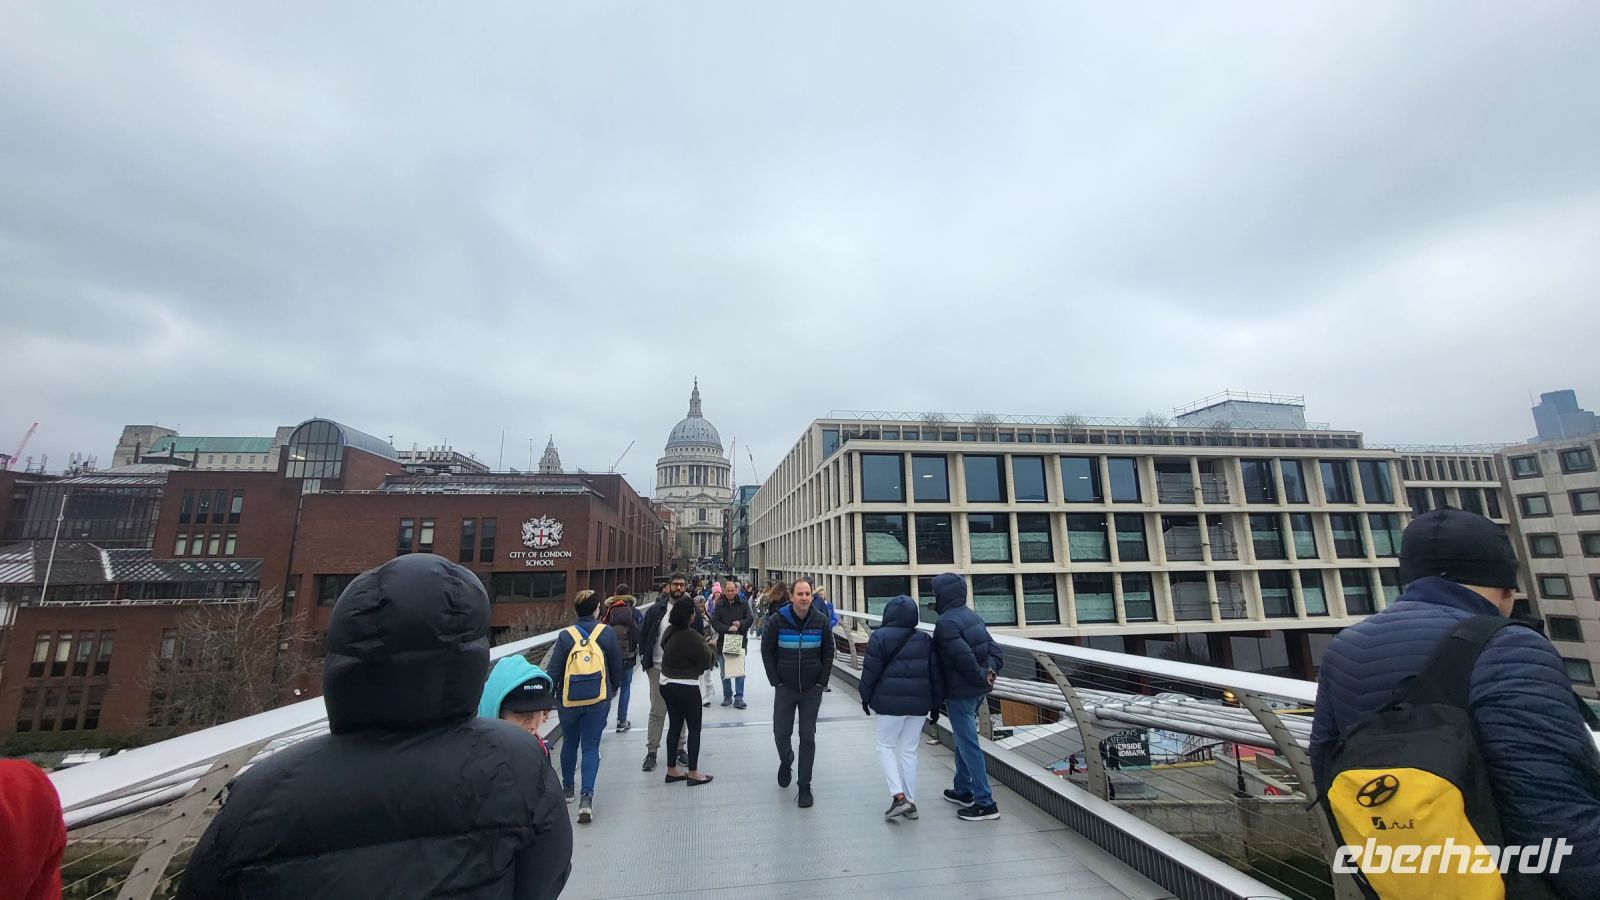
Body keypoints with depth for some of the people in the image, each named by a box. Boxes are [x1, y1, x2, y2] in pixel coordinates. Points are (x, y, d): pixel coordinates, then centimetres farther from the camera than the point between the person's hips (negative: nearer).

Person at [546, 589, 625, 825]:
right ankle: (587, 795, -6)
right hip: (598, 701, -1)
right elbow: (617, 665, 1)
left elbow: (554, 671, -8)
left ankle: (567, 788, 37)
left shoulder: (566, 636, -11)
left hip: (569, 701, 1)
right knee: (591, 748, 6)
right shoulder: (607, 633, -9)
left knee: (569, 744, 21)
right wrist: (614, 688, 18)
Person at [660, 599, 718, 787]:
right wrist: (710, 647, 3)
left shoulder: (670, 631, 1)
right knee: (694, 728, 5)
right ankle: (693, 773, 12)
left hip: (667, 684, 8)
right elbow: (706, 661, -17)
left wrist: (703, 644, 5)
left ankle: (672, 770, 25)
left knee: (675, 725, 17)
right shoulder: (691, 635, -24)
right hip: (686, 687, -8)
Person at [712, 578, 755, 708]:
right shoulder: (719, 605, 3)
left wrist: (740, 624, -18)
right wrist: (728, 629, -17)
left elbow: (750, 618, 1)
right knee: (725, 671, 10)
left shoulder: (743, 604, 3)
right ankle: (727, 696, 22)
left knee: (740, 670, -3)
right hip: (723, 641, 1)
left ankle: (739, 698, 3)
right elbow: (714, 622, -4)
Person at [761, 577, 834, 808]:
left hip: (812, 689, 0)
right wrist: (775, 681, -6)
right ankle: (786, 761, 42)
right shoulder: (778, 619, -11)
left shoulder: (821, 620, -7)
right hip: (785, 688, 0)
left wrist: (822, 681, -2)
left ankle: (805, 786, 20)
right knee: (781, 733, 9)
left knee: (808, 737, 5)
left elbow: (828, 652, 4)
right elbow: (767, 651, -2)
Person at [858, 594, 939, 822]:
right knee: (909, 750, 13)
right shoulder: (925, 639, 5)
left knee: (885, 746, 10)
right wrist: (935, 703, 15)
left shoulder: (879, 637, -8)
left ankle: (898, 796, -3)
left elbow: (871, 671, -6)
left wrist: (866, 697, 6)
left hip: (891, 701, -4)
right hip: (919, 702, 4)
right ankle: (911, 802, 17)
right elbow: (934, 673, 8)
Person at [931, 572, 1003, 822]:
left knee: (968, 745, 1)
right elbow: (994, 649, 8)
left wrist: (982, 678, -14)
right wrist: (990, 671, -4)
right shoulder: (972, 616, 8)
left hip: (960, 693, -10)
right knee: (963, 740, 22)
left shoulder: (946, 623, -21)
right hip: (976, 691, 10)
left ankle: (985, 803, 7)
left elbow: (964, 658, -28)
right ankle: (963, 791, 34)